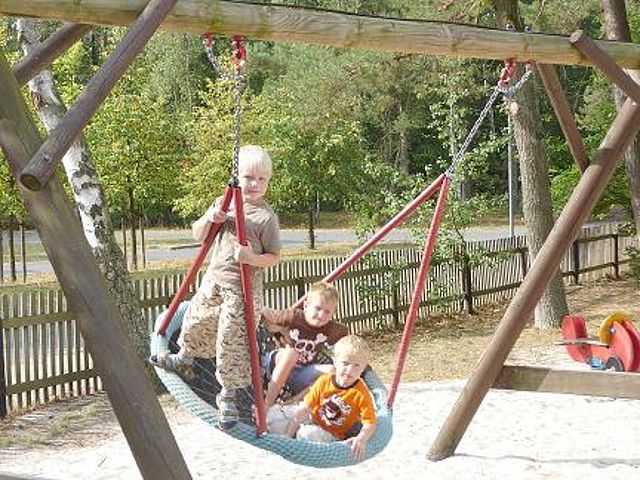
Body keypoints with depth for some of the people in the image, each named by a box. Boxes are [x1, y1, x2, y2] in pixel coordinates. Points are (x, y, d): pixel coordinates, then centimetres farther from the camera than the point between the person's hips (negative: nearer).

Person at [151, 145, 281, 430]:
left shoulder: (266, 217, -11)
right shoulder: (224, 204, 4)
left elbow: (274, 256, -9)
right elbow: (198, 235, 7)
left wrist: (254, 259, -28)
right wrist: (211, 219, -13)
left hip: (243, 289, -6)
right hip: (215, 278, 6)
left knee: (232, 341, -3)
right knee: (196, 322, 22)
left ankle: (227, 396, 14)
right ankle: (183, 361, 50)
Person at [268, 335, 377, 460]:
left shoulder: (361, 394, -21)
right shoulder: (324, 381, -12)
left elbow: (370, 423, -23)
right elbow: (305, 408, -10)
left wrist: (361, 439, -46)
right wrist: (288, 434, -12)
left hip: (332, 434, -4)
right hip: (311, 420, 4)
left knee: (308, 434, -36)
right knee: (273, 413, -8)